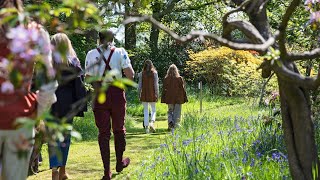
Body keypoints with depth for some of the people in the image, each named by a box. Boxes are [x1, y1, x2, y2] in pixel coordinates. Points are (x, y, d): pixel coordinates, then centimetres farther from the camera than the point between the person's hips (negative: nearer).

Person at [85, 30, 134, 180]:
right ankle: (120, 163, 31)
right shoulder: (120, 52, -2)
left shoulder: (91, 54, 1)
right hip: (117, 93, 0)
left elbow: (88, 78, -1)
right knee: (119, 129, 17)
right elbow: (130, 75, -10)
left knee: (103, 132, 4)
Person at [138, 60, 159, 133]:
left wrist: (139, 94, 8)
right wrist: (157, 94, 1)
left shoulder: (142, 74, -1)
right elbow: (156, 84, -5)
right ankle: (152, 122, -13)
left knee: (146, 111, 8)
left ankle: (146, 126, 4)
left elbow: (140, 85, 0)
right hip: (152, 94, -1)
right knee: (153, 109, 11)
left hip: (144, 93, 1)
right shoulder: (154, 73, -3)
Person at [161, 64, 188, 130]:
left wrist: (163, 99, 7)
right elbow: (183, 89, -3)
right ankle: (176, 125, 4)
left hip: (169, 98, 1)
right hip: (178, 98, -1)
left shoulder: (166, 79, -2)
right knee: (177, 112, 6)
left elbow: (164, 89, 1)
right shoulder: (180, 78, -7)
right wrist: (185, 98, 3)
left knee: (170, 111, 14)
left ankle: (170, 121, -10)